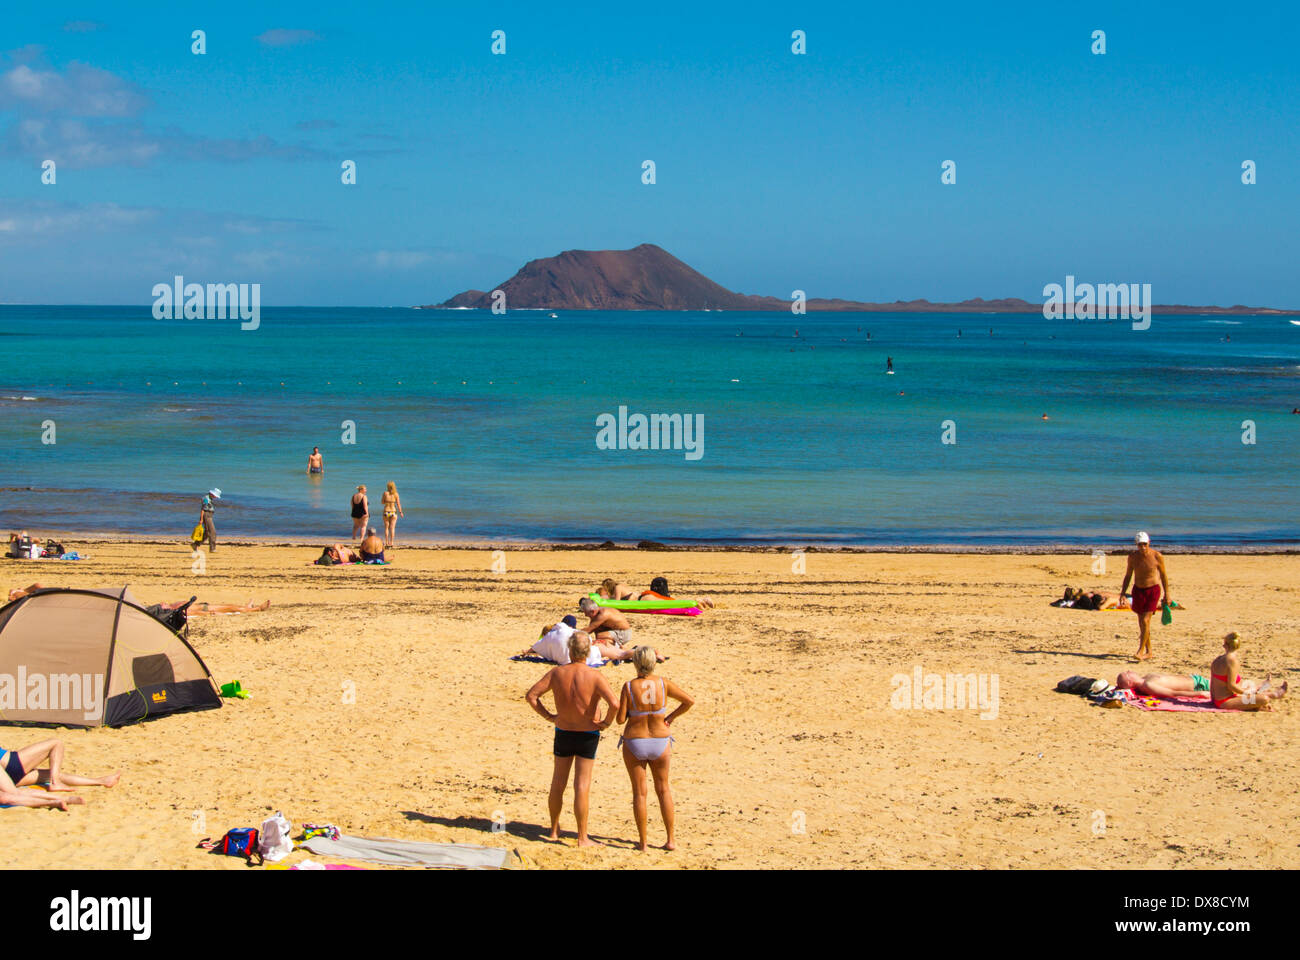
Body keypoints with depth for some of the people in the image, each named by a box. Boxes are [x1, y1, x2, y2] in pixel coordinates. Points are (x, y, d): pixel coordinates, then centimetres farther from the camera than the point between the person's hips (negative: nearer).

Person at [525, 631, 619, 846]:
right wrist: (606, 722, -10)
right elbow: (614, 704, -27)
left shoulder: (557, 673, -8)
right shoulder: (594, 676, -17)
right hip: (588, 735, -3)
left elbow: (531, 695, -7)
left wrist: (547, 716, 3)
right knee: (582, 786, 0)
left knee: (557, 783, 15)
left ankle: (554, 830, 28)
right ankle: (582, 837, 3)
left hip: (563, 732, 3)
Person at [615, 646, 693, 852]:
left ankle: (643, 843, 10)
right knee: (663, 790, 17)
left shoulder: (629, 687, -15)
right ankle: (671, 839, 16)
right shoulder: (663, 684, -9)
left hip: (634, 743, -2)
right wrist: (671, 717, 8)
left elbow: (620, 719, -14)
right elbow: (690, 701, -3)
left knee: (639, 792, 8)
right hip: (660, 742, 2)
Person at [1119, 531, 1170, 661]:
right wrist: (1123, 592, 1)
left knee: (1145, 621, -15)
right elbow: (1128, 576, 8)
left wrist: (1167, 595, 2)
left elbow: (1163, 576, 0)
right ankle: (1148, 652, 19)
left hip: (1153, 590, -4)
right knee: (1141, 623, 8)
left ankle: (1141, 650, -10)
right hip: (1138, 590, 4)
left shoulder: (1157, 556, -11)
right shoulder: (1133, 557, -2)